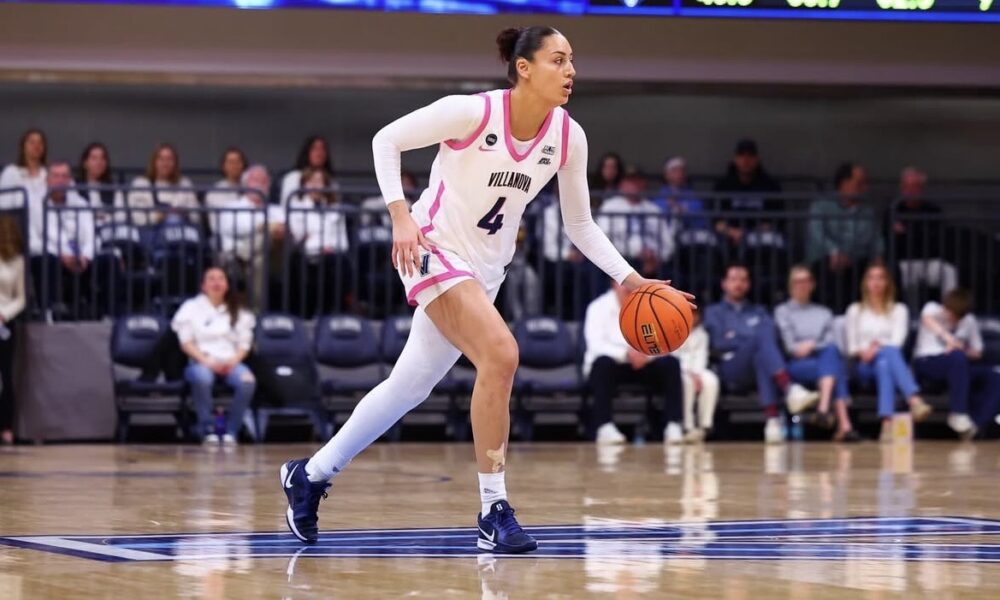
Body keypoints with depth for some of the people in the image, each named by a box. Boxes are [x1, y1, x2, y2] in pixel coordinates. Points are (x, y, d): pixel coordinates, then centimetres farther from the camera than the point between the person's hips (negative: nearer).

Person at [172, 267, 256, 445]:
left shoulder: (238, 311, 19)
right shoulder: (192, 308, 11)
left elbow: (244, 344, 13)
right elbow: (186, 342, 2)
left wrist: (233, 361, -9)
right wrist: (207, 361, -14)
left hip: (231, 362, 2)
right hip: (201, 361, -2)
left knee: (247, 381, -34)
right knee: (202, 378, -41)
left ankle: (231, 430, -23)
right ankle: (207, 430, -27)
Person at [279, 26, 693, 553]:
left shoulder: (568, 137, -4)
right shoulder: (473, 112, -20)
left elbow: (579, 225, 8)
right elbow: (386, 140, -11)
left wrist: (630, 279, -2)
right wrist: (400, 215, -22)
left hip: (485, 268, 7)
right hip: (433, 249, -7)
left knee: (410, 386, 13)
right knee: (500, 353, -27)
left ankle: (311, 475, 31)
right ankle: (494, 512, -20)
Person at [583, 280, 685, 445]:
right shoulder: (599, 307, -8)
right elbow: (596, 345, -21)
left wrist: (645, 354, -29)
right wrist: (626, 353, -37)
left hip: (643, 365, 3)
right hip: (613, 364, -3)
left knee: (671, 363, -23)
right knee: (603, 362, -36)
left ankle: (673, 426, -28)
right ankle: (604, 427, -39)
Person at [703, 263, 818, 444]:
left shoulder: (759, 312, 32)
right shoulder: (714, 312, 22)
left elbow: (774, 337, 12)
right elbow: (719, 344, 4)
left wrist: (736, 339, -5)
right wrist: (751, 340, 0)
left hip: (760, 364, 3)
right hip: (731, 371, -3)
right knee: (763, 334, -33)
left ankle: (771, 419, -60)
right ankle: (790, 389, -60)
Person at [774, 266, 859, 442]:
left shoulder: (824, 313, 28)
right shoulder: (783, 311, 18)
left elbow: (832, 343, 12)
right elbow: (788, 345, 3)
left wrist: (812, 345, -7)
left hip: (826, 357, 3)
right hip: (796, 366, -2)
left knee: (831, 351, -38)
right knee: (834, 370, -36)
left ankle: (824, 409, -58)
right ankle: (844, 424, -56)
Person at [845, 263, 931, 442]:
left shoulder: (899, 310, 17)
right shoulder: (855, 310, 20)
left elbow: (897, 342, 0)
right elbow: (852, 347, 10)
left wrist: (878, 347, -20)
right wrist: (863, 352, -13)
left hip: (888, 361, 1)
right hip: (865, 367, -1)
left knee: (883, 364, -40)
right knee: (889, 352, -37)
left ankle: (887, 424, -62)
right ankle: (915, 400, -63)